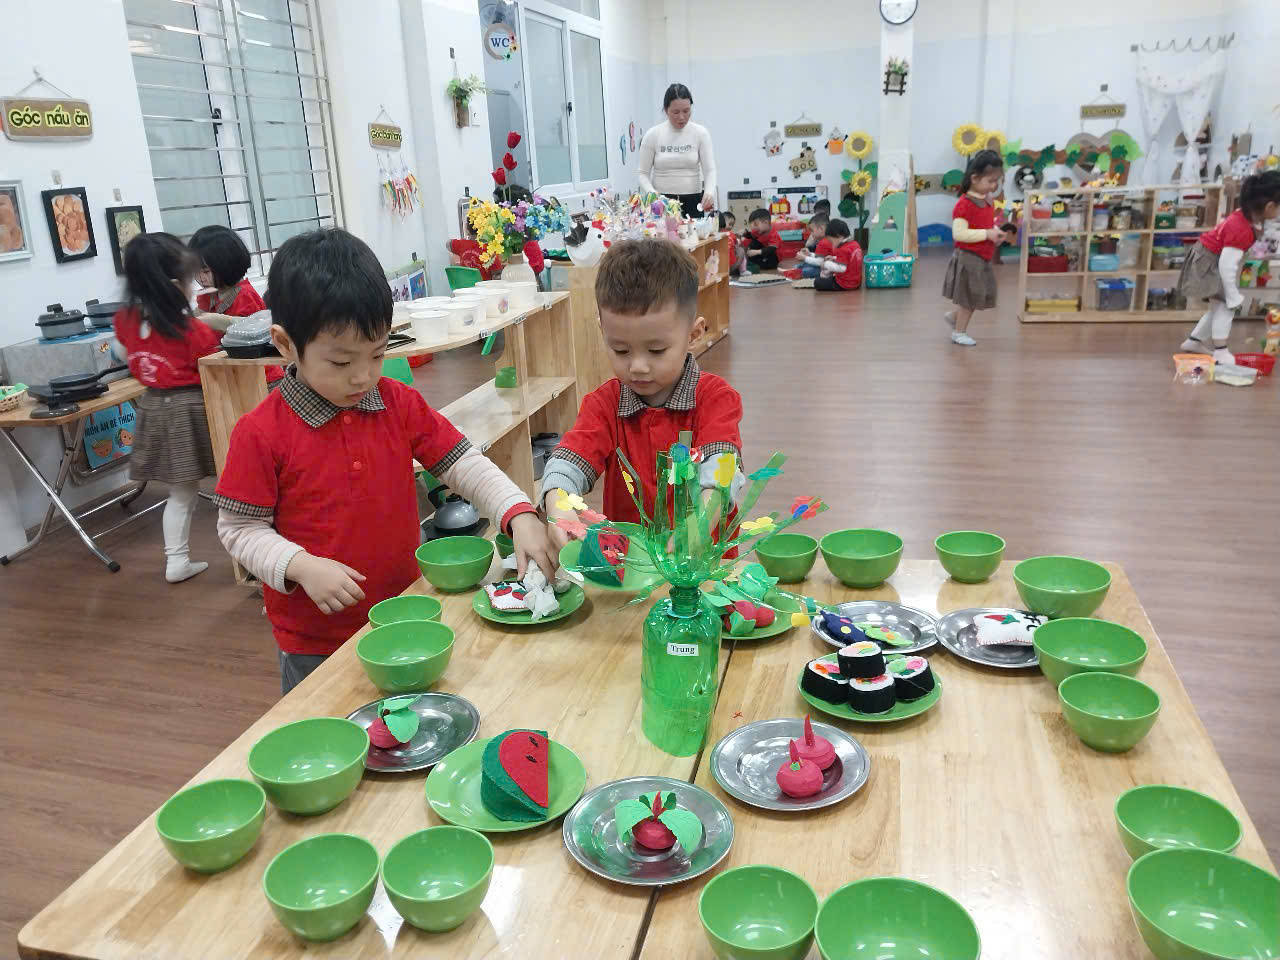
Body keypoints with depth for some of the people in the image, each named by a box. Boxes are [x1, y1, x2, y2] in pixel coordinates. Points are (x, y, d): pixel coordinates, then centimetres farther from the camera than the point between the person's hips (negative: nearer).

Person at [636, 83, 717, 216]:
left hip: (693, 203, 1)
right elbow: (643, 172, 1)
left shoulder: (700, 133, 0)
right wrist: (652, 193, -19)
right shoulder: (653, 135, -2)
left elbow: (710, 169, -5)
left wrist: (709, 192, -26)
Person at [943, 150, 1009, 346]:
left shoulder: (987, 201, 8)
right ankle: (959, 332, 18)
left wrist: (997, 235, 0)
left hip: (982, 259, 9)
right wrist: (987, 234, -26)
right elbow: (958, 233, -26)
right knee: (969, 299, 2)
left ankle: (954, 316, 37)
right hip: (968, 258, -9)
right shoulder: (964, 204, -20)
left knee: (978, 298, 17)